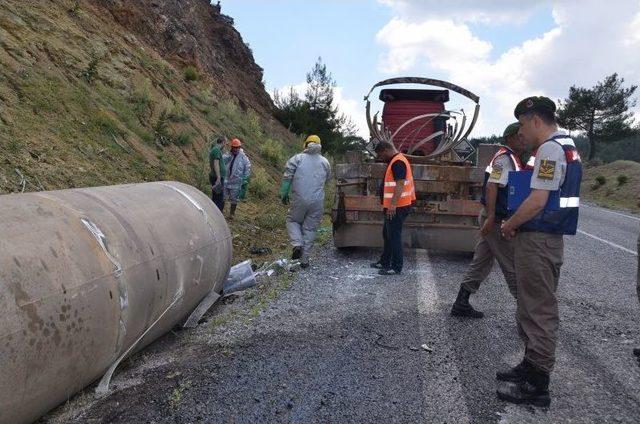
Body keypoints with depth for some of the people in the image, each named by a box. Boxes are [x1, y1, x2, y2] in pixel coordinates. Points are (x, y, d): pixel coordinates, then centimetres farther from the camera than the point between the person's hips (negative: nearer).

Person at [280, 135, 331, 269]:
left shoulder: (298, 158, 1)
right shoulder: (325, 162, 9)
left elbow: (287, 176, -6)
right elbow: (327, 179, 18)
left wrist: (284, 194, 1)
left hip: (299, 199, -2)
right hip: (317, 201, 2)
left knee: (292, 220, 20)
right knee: (310, 229, 10)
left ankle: (297, 244, -4)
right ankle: (304, 259, 13)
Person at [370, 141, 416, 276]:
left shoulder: (398, 162, -17)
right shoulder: (395, 161, 17)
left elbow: (400, 184, -25)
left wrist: (393, 205, -27)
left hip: (396, 207, -11)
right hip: (393, 207, 11)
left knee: (394, 236, -5)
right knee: (387, 234, 18)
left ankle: (396, 267, 2)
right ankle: (385, 262, 29)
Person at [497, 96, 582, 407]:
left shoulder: (550, 149, -15)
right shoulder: (566, 146, 17)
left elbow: (537, 201, -21)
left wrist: (509, 226, -6)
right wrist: (517, 225, 13)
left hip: (538, 240, -10)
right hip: (547, 238, 10)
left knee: (539, 309, -3)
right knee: (535, 306, 18)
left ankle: (536, 384, 6)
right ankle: (532, 365, 30)